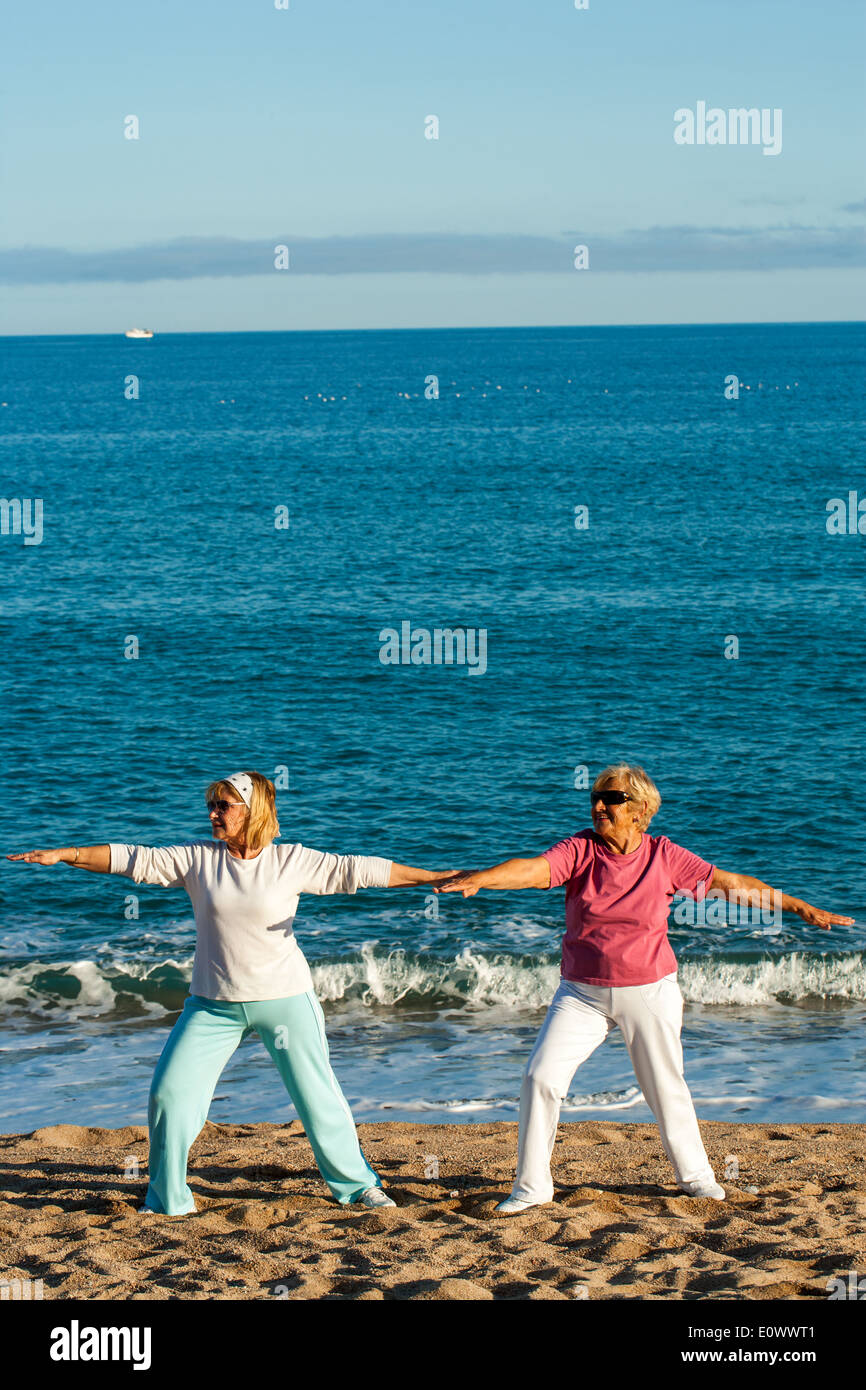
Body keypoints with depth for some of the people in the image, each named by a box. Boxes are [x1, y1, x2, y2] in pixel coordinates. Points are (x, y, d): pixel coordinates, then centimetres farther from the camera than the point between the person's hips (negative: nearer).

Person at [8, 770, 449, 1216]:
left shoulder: (292, 861, -5)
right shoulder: (197, 858, -1)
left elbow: (359, 870, -4)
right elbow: (134, 859, -4)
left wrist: (437, 879, -5)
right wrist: (63, 855, -12)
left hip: (285, 999, -2)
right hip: (213, 1004, 2)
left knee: (317, 1095, 2)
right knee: (169, 1092, -2)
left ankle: (357, 1183, 22)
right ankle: (167, 1199, 13)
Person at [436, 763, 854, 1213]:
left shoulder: (664, 856, -6)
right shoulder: (581, 850, -8)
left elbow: (730, 884, -3)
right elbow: (532, 870, -24)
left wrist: (801, 908, -4)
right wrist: (477, 879, -43)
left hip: (650, 993, 0)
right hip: (583, 993, 0)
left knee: (665, 1086, 9)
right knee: (541, 1076, -10)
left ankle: (695, 1174, 33)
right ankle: (532, 1185, 3)